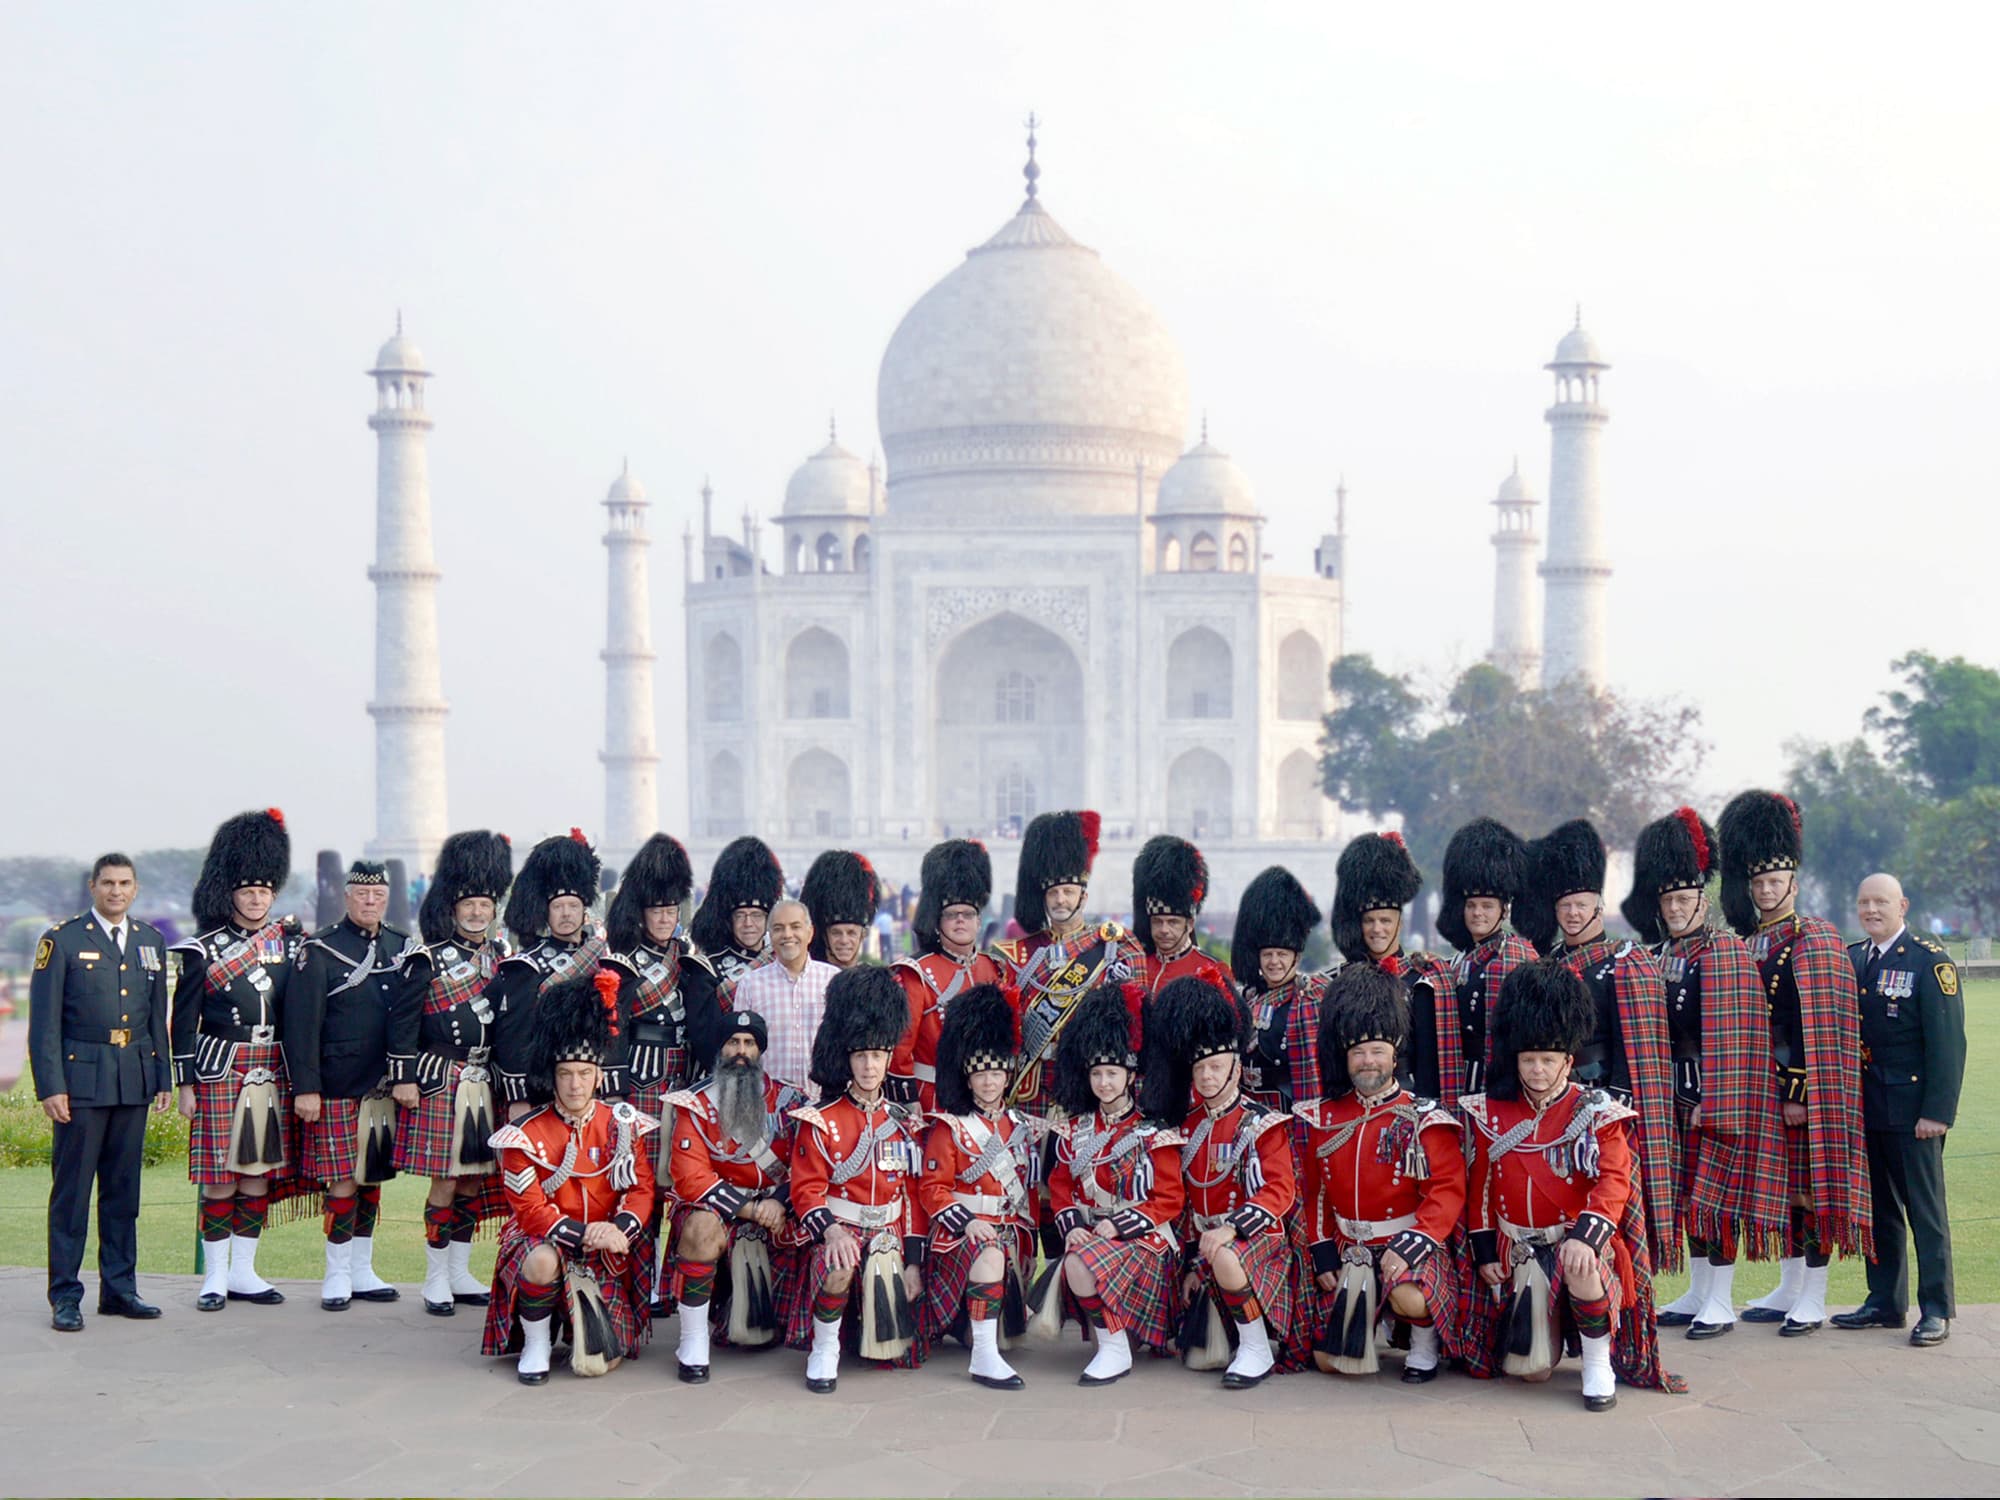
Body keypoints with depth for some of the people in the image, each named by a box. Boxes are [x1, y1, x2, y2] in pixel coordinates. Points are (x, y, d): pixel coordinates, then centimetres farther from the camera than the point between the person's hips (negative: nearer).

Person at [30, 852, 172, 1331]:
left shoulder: (150, 941, 11)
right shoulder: (63, 940, -3)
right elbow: (44, 1021, -6)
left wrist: (163, 1078, 10)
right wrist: (50, 1086, -12)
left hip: (135, 1081, 5)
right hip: (81, 1080, -4)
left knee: (124, 1189, 9)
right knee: (71, 1190, -1)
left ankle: (119, 1289, 16)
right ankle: (65, 1296, 4)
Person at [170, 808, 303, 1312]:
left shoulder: (288, 940, 9)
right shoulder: (204, 949, -2)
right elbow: (184, 1020, -2)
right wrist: (186, 1082, -5)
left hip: (273, 1075, 4)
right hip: (221, 1073, -4)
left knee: (259, 1173, 7)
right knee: (220, 1177, -1)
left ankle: (244, 1271, 16)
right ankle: (215, 1276, 7)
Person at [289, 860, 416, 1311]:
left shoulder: (403, 948, 10)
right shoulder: (321, 950, -5)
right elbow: (301, 1023, -9)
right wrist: (305, 1088, -14)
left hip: (385, 1087, 5)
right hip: (338, 1088, -5)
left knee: (373, 1178, 10)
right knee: (343, 1181, -4)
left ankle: (362, 1272, 20)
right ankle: (337, 1276, 7)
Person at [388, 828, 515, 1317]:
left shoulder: (498, 956, 11)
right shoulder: (429, 959, -6)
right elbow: (402, 1021, -7)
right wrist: (403, 1078, -11)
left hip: (485, 1083, 6)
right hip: (441, 1081, -6)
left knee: (475, 1180, 9)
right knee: (446, 1181, -4)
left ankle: (461, 1273, 20)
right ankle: (436, 1280, 5)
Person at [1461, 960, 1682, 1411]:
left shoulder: (1598, 1114, -4)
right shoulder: (1490, 1114, 4)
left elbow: (1613, 1183, -15)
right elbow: (1479, 1186, 10)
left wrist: (1585, 1237, -30)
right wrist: (1485, 1252, 3)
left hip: (1578, 1238, -3)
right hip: (1519, 1252, 3)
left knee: (1582, 1269, -41)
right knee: (1529, 1369, -8)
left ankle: (1599, 1365, -18)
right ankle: (1547, 1328, 29)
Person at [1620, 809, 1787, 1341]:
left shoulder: (1725, 953, -10)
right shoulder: (1660, 956, 11)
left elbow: (1731, 1036, -14)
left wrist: (1713, 1102, -18)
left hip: (1719, 1093, -7)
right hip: (1675, 1094, 7)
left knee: (1719, 1191, -3)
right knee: (1688, 1191, 11)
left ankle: (1721, 1304, 4)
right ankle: (1697, 1293, 21)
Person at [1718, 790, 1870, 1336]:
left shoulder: (1817, 941, -8)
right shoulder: (1743, 946, 11)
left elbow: (1827, 1030, -13)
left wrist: (1803, 1096, -16)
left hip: (1808, 1089, -6)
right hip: (1763, 1089, 6)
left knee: (1815, 1187, -1)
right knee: (1780, 1188, 13)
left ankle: (1813, 1300, 4)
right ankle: (1788, 1288, 22)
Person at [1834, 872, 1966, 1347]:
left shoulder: (1930, 961, -8)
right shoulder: (1851, 959, 10)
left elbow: (1948, 1042, -12)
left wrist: (1937, 1111, -16)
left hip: (1911, 1108, -6)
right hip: (1865, 1107, 6)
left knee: (1925, 1210, 0)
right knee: (1878, 1209, 12)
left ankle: (1936, 1310, 5)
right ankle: (1886, 1302, 21)